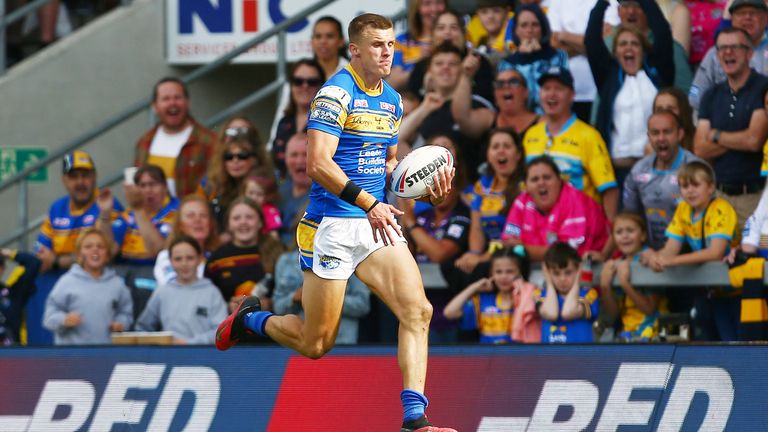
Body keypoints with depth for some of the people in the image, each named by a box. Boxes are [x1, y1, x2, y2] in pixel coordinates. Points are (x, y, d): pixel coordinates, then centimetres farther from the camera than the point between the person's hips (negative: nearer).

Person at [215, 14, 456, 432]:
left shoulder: (392, 100, 13)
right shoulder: (337, 92, -12)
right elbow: (318, 163, -21)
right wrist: (369, 204, -26)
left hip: (376, 223, 7)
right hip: (333, 225, -7)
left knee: (417, 311, -13)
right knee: (315, 344, 2)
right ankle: (248, 319, 32)